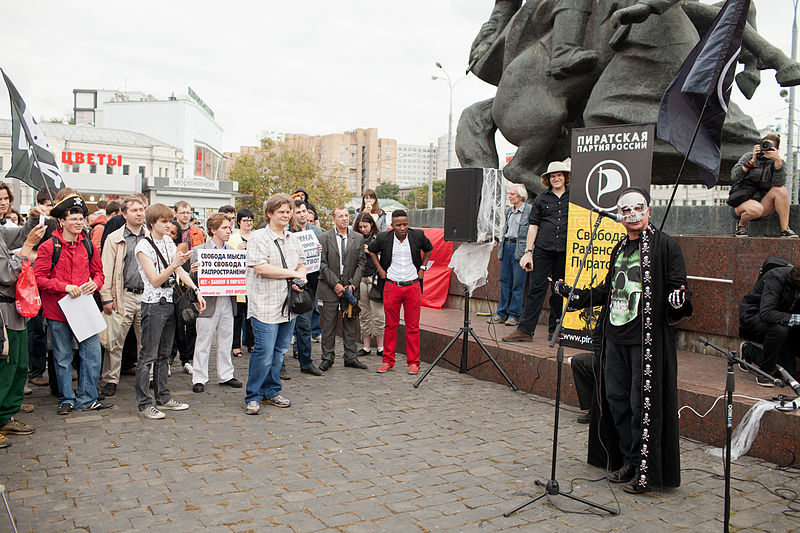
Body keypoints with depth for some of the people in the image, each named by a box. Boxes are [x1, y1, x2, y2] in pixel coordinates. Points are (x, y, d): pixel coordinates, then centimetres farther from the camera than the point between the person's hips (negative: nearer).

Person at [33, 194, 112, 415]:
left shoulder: (88, 245, 8)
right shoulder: (49, 246, -6)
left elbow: (98, 272, 17)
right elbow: (38, 278, -8)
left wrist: (95, 283, -5)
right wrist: (65, 287, -17)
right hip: (57, 310, -3)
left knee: (92, 353, 1)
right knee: (63, 357, 8)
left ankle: (87, 399, 14)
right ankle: (66, 400, 22)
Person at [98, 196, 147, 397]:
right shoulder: (114, 239, 3)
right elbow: (106, 271, 0)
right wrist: (106, 298, -6)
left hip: (147, 295, 2)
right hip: (124, 296, -2)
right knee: (115, 340, 1)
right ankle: (110, 380, 11)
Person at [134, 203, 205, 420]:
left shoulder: (168, 241, 10)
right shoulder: (144, 246, -10)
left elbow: (180, 271, 13)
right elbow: (155, 280, -16)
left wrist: (196, 290, 3)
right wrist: (173, 265, -29)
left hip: (170, 302, 7)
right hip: (153, 304, -7)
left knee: (164, 354, 14)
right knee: (148, 356, -2)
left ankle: (163, 397, 23)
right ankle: (144, 404, 4)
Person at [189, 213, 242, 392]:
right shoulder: (198, 250, -2)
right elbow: (193, 278, -4)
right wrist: (194, 271, -24)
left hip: (227, 301, 4)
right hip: (208, 302, -4)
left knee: (226, 340, 11)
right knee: (203, 342, 2)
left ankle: (225, 375, 22)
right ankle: (199, 379, 11)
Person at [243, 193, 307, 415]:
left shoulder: (292, 239, 15)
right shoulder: (258, 237, -7)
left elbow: (301, 263, 22)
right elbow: (261, 267, -18)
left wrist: (300, 277, -1)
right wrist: (292, 273, -13)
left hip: (288, 305, 7)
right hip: (265, 306, -7)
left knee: (280, 351, 13)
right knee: (264, 353, -7)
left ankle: (271, 392, 26)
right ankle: (252, 397, 7)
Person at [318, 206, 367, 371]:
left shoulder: (358, 238, 7)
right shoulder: (324, 238, 1)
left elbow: (360, 263, 4)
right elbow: (323, 264, -4)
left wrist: (353, 284, -7)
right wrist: (335, 284, -11)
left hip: (350, 288, 2)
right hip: (330, 288, -2)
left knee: (350, 323, 7)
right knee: (328, 324, 3)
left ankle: (351, 357, 16)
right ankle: (327, 358, 13)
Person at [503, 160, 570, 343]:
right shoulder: (541, 199, 9)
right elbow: (533, 226, 8)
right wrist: (528, 252, 0)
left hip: (565, 252, 0)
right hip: (543, 250, 0)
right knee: (536, 288, -3)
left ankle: (554, 330, 18)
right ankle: (525, 330, -2)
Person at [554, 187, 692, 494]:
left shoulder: (664, 246, -3)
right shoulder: (620, 248, 17)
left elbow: (676, 286, -7)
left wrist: (678, 299, -29)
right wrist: (576, 295, 21)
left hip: (646, 339, -7)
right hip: (615, 336, 7)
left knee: (642, 404, -4)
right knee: (616, 398, 10)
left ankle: (647, 471, 9)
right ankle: (630, 461, 25)